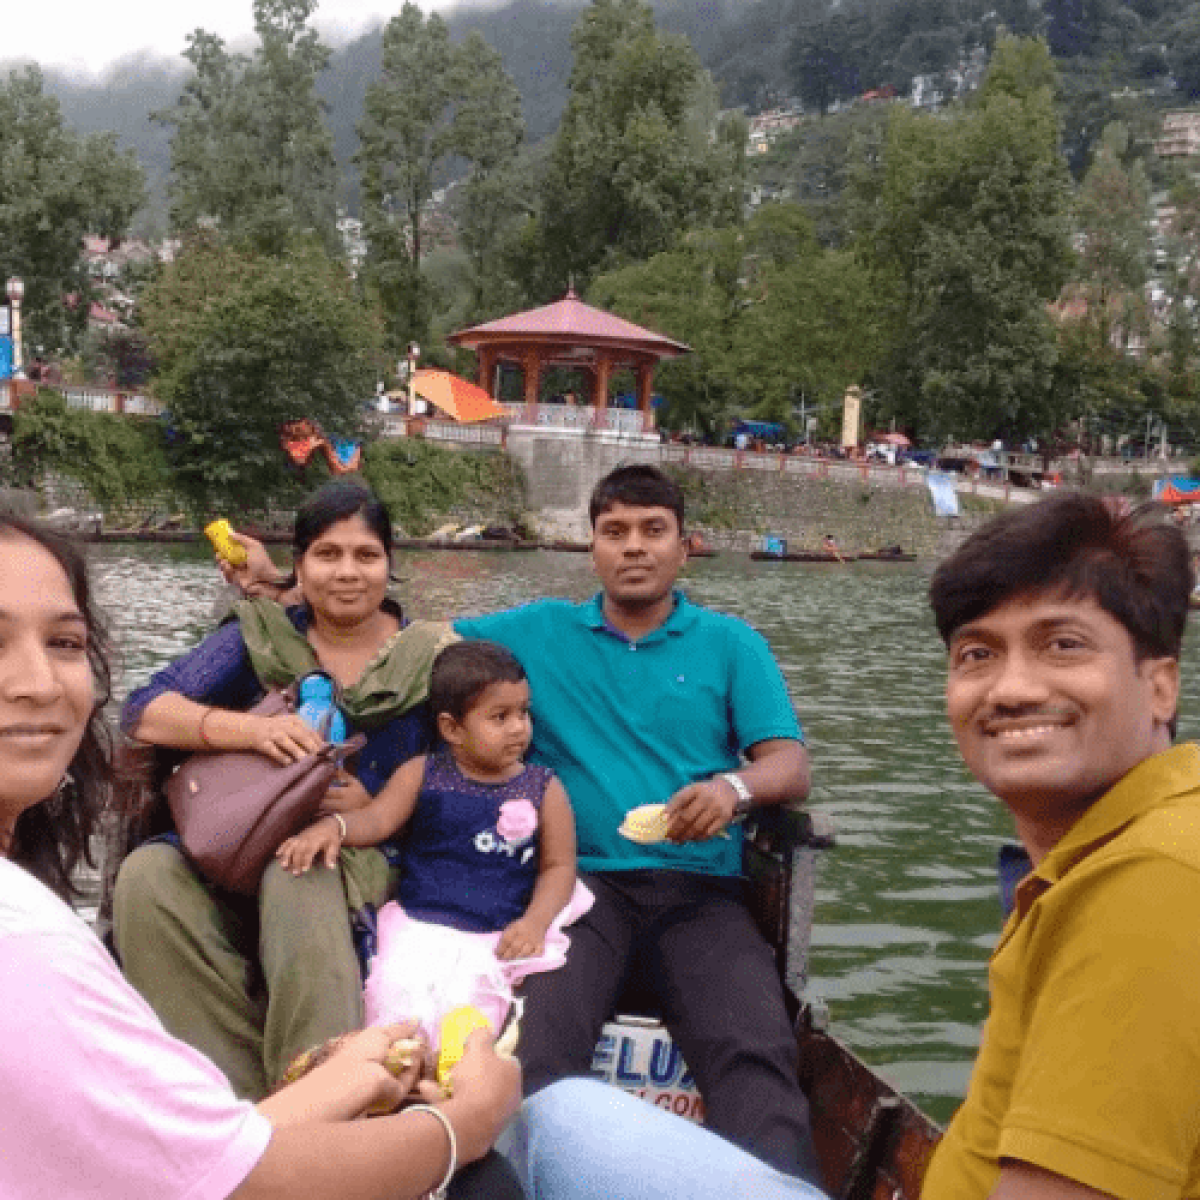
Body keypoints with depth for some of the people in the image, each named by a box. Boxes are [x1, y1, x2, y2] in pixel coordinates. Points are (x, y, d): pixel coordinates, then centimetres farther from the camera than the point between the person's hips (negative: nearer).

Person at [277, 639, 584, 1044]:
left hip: (496, 938, -1)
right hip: (417, 922, 1)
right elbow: (377, 818, 0)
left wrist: (535, 922, -11)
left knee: (466, 1003, -24)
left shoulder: (544, 789, 6)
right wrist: (332, 825, -22)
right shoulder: (422, 775, 7)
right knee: (395, 994, -23)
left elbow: (559, 866, 6)